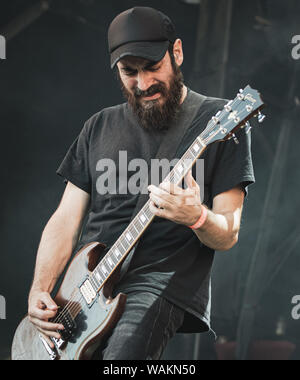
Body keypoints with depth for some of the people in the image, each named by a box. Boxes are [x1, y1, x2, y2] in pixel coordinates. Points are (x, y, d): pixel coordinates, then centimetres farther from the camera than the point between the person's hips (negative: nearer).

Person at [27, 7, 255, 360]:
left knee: (122, 349, -33)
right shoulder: (99, 127, 16)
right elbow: (66, 218, 13)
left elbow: (228, 235, 0)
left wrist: (197, 218, -23)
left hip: (163, 282, -5)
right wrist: (40, 290, -1)